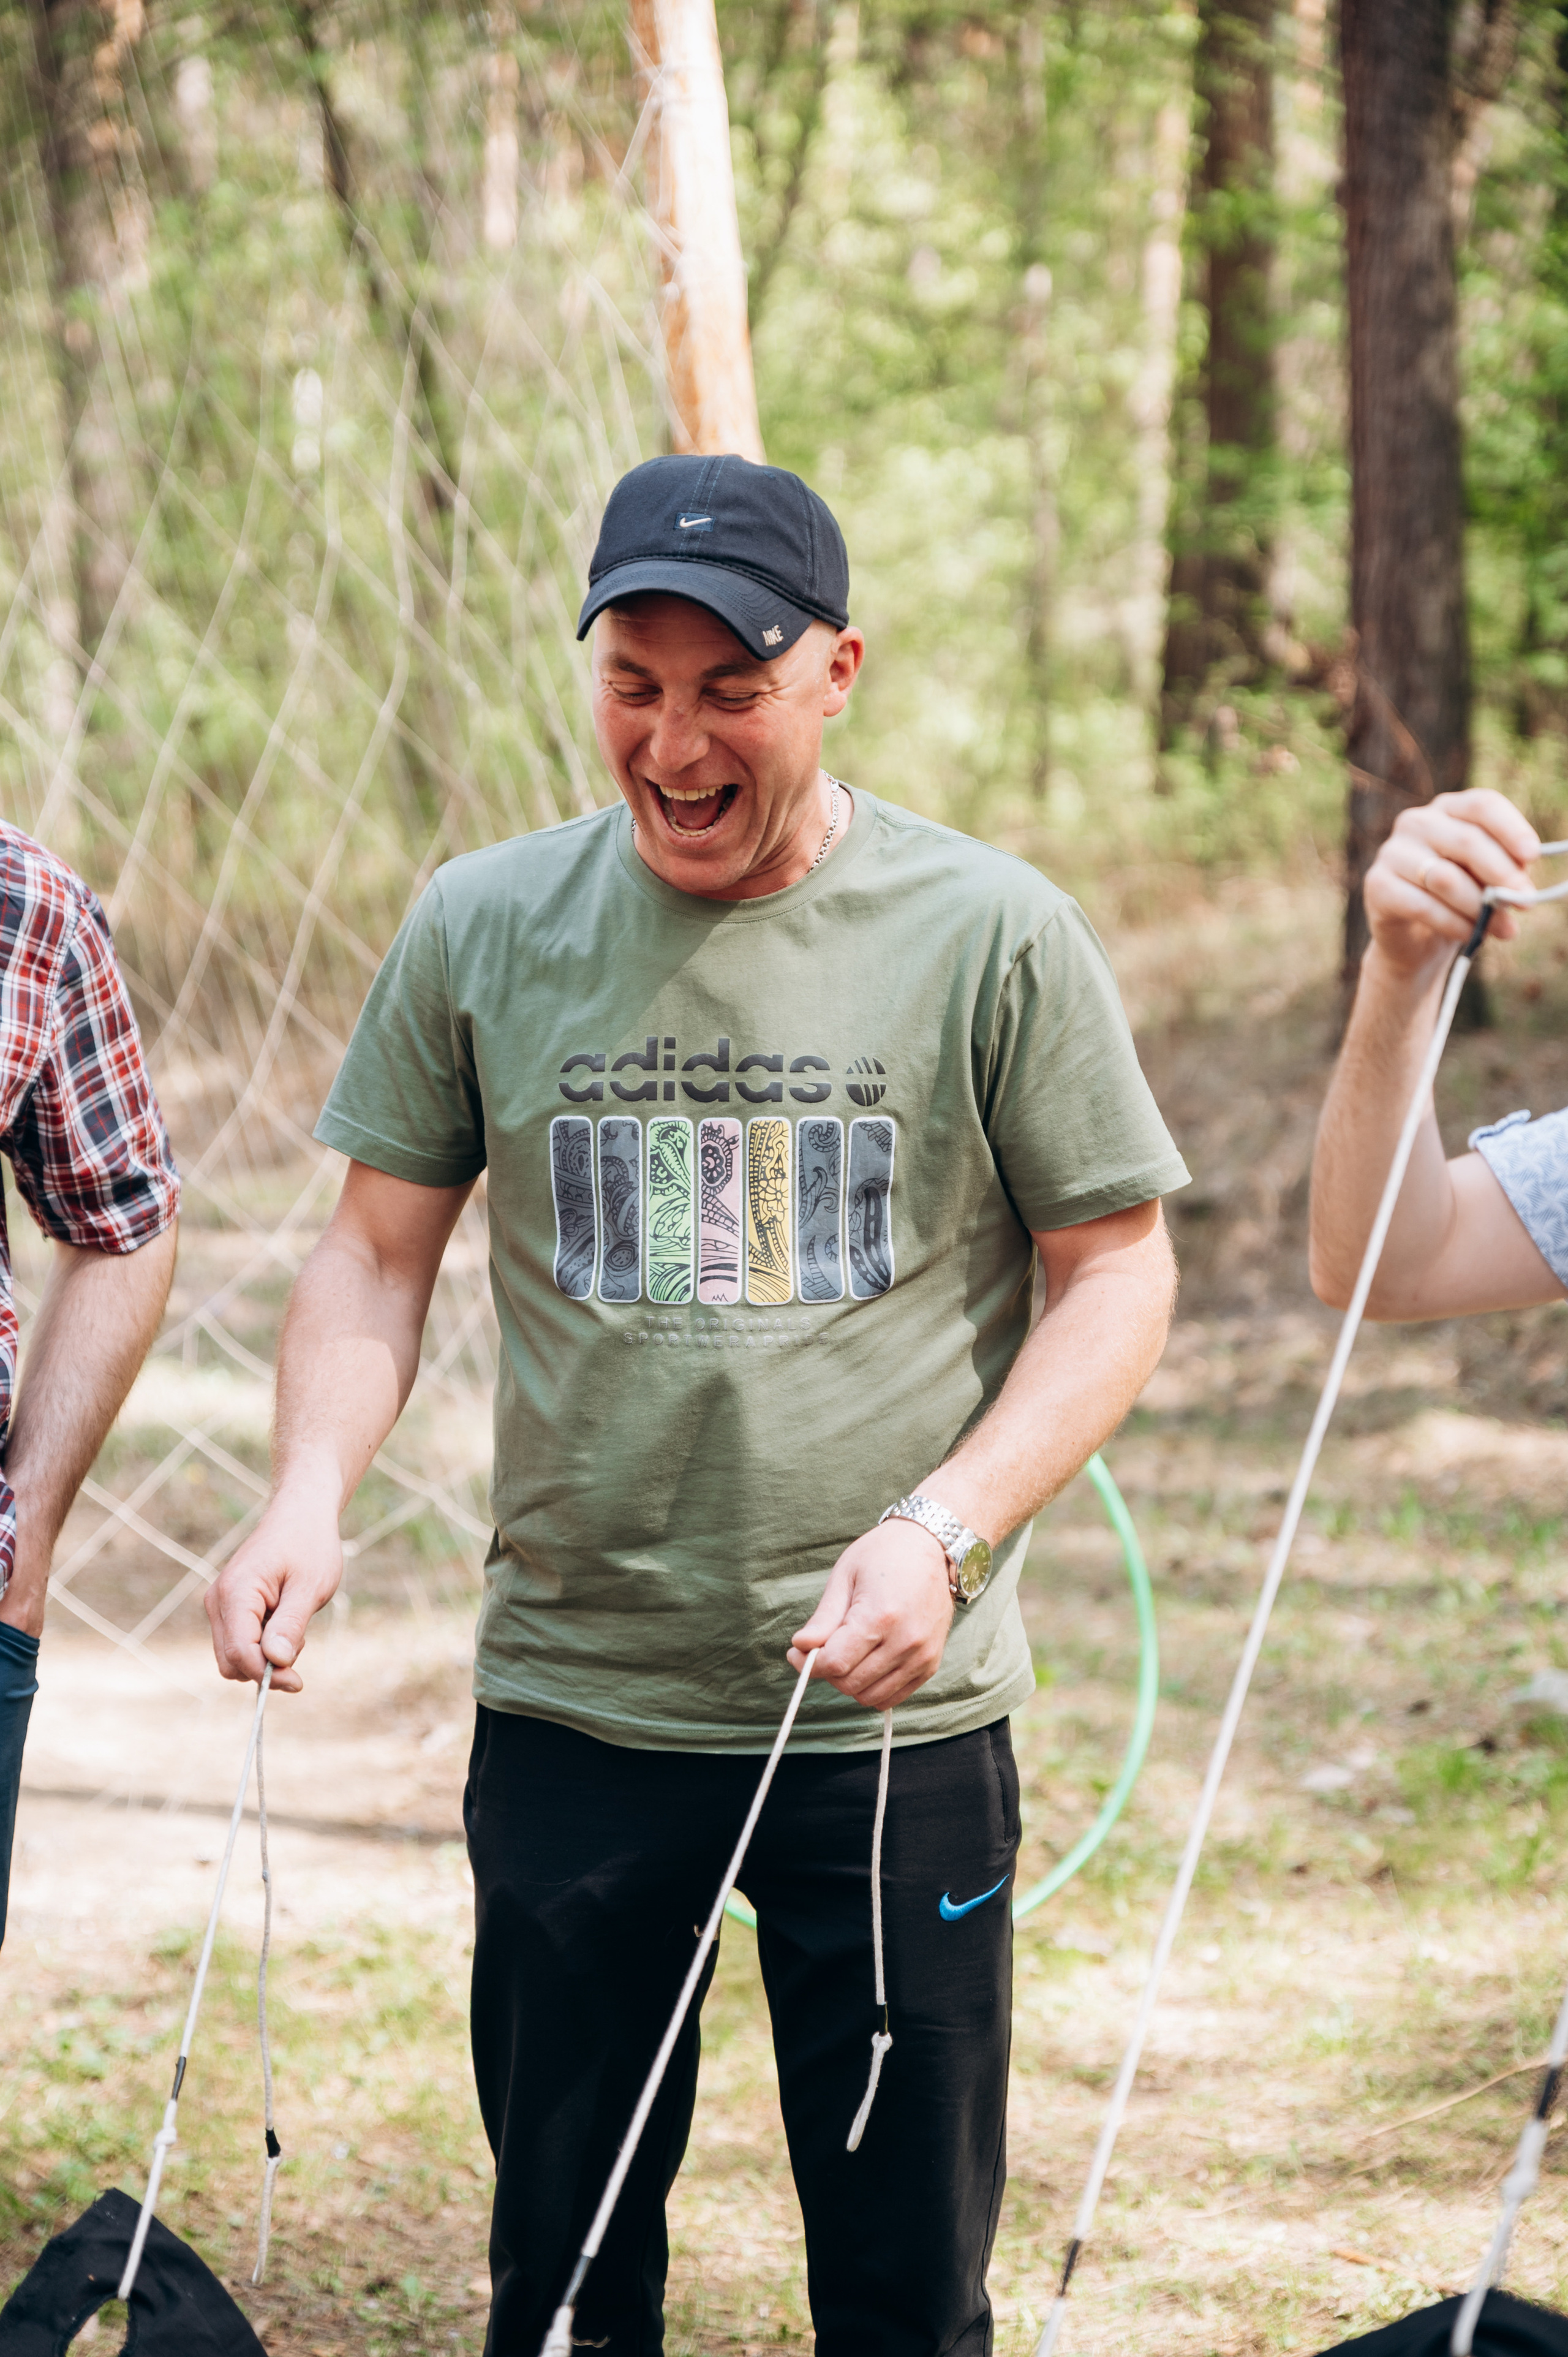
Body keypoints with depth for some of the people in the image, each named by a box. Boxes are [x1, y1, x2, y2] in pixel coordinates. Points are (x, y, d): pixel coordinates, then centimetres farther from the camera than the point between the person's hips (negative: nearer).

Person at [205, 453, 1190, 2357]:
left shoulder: (991, 935, -5)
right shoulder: (483, 930, 1)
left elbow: (1115, 1273, 0)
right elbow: (378, 1249, 8)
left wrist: (941, 1533, -14)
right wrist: (309, 1496, -10)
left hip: (897, 1717, -2)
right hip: (571, 1707, 2)